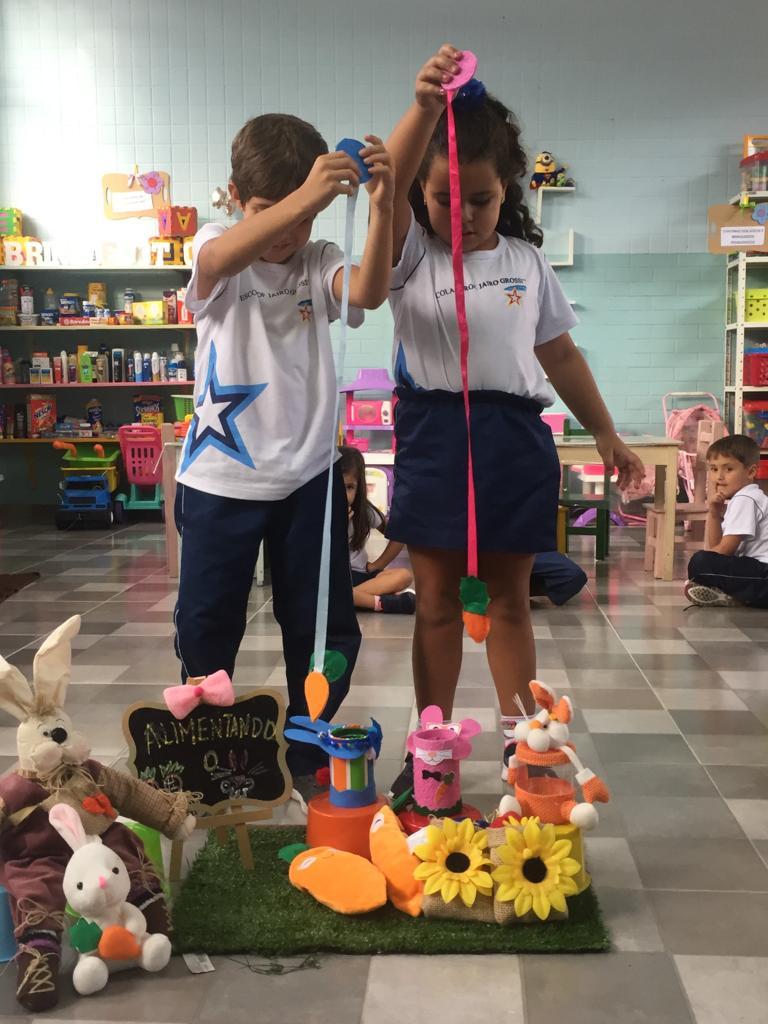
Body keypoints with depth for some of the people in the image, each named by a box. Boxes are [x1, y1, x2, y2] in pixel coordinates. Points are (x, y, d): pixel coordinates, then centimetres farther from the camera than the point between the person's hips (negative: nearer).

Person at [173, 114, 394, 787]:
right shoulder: (216, 252, -2)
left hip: (308, 475, 2)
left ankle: (308, 750, 27)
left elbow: (368, 292, -20)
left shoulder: (319, 263, 4)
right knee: (206, 627, 8)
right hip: (220, 478, -1)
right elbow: (221, 258, -29)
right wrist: (296, 199, -47)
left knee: (326, 628, 7)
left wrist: (381, 208, -38)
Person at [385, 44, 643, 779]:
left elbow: (560, 355, 14)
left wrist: (605, 432, 15)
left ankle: (520, 732, 26)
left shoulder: (528, 262, 9)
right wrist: (425, 105, -37)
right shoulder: (411, 254, 0)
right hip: (434, 435, -2)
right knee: (437, 599, 6)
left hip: (515, 437, 2)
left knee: (510, 596, 12)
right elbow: (390, 183, -20)